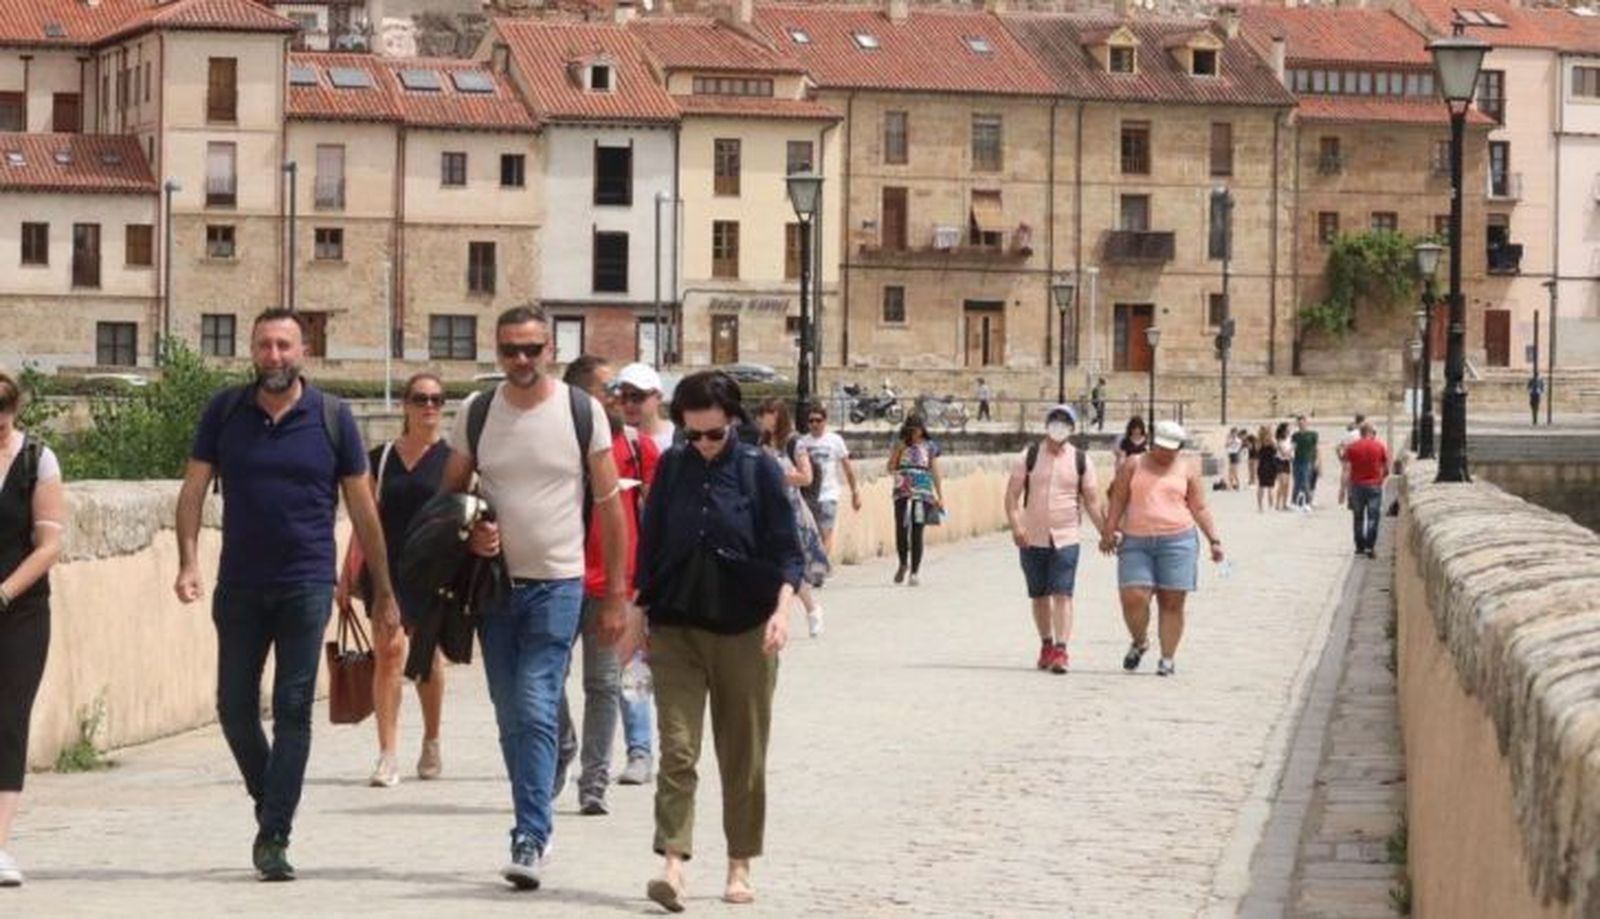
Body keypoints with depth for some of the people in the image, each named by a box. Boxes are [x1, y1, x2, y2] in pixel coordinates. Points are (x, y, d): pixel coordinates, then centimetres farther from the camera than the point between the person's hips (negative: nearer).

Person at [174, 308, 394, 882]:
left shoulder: (331, 419, 0)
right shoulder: (225, 412, 4)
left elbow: (362, 510, 4)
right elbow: (193, 489, 2)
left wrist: (383, 593, 5)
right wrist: (188, 562, -13)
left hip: (306, 585, -2)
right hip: (240, 586, 2)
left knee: (292, 711, -5)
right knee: (235, 708, 5)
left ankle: (275, 839, -4)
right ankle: (270, 807, 28)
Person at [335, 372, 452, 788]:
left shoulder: (454, 459, 3)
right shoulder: (381, 458, 7)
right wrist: (347, 575, 8)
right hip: (387, 567, 0)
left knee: (428, 657, 10)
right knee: (388, 650, -13)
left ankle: (431, 743, 32)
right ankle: (387, 755, -15)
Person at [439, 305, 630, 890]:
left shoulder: (583, 413, -2)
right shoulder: (476, 413, 5)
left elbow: (610, 505, 2)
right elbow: (450, 493, 15)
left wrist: (615, 596, 0)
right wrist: (469, 532, -9)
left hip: (557, 584, -4)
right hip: (495, 584, 4)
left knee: (536, 711, -14)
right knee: (511, 719, 9)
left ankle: (531, 841, -16)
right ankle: (535, 829, 20)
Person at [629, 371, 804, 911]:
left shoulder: (759, 470, -2)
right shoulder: (672, 467, 5)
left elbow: (788, 552, -2)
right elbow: (650, 545, 13)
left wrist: (781, 609, -17)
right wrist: (637, 616, 13)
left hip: (744, 631, -1)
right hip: (676, 628, 1)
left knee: (744, 756, 6)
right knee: (677, 750, -8)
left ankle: (740, 867, 16)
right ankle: (672, 865, -14)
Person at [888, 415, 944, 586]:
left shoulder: (929, 447, 7)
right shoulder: (900, 445, 9)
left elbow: (935, 473, 9)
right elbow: (891, 468, 3)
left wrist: (940, 497, 4)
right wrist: (898, 449, -9)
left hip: (923, 494, -1)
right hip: (903, 493, 1)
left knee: (917, 533, -4)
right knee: (901, 531, -6)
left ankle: (914, 572, 3)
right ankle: (903, 564, 20)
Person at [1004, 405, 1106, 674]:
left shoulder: (1081, 461, 3)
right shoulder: (1028, 457, 1)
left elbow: (1092, 501, 6)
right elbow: (1012, 495, -2)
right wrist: (1016, 526, -16)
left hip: (1065, 539, -1)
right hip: (1032, 538, 1)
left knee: (1062, 594, -13)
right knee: (1039, 596, 11)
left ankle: (1061, 651, -17)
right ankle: (1046, 645, 27)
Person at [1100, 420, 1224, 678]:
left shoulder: (1187, 469, 11)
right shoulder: (1133, 466, 11)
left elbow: (1199, 509, 11)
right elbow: (1118, 502, 9)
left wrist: (1214, 539, 3)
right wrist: (1108, 533, -2)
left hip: (1177, 540, 0)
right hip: (1136, 542, 0)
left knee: (1172, 603, -2)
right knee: (1133, 598, -10)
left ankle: (1168, 659, 7)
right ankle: (1139, 642, 17)